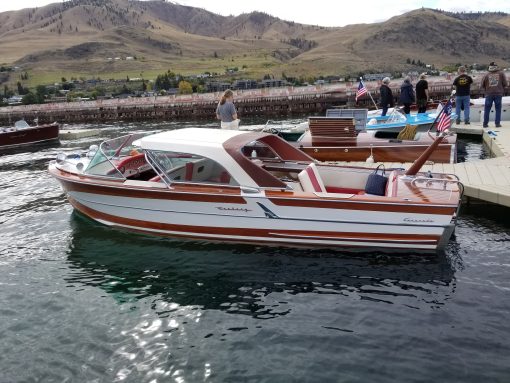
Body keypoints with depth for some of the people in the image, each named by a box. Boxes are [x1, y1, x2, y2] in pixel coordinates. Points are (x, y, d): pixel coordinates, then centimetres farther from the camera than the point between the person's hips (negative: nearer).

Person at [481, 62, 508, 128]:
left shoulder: (486, 75, 1)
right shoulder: (501, 73, 2)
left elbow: (482, 85, 5)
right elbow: (505, 84, 3)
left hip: (489, 94, 0)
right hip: (498, 93, 0)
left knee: (487, 109, 7)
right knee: (498, 109, 6)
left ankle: (485, 123, 7)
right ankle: (497, 123, 3)